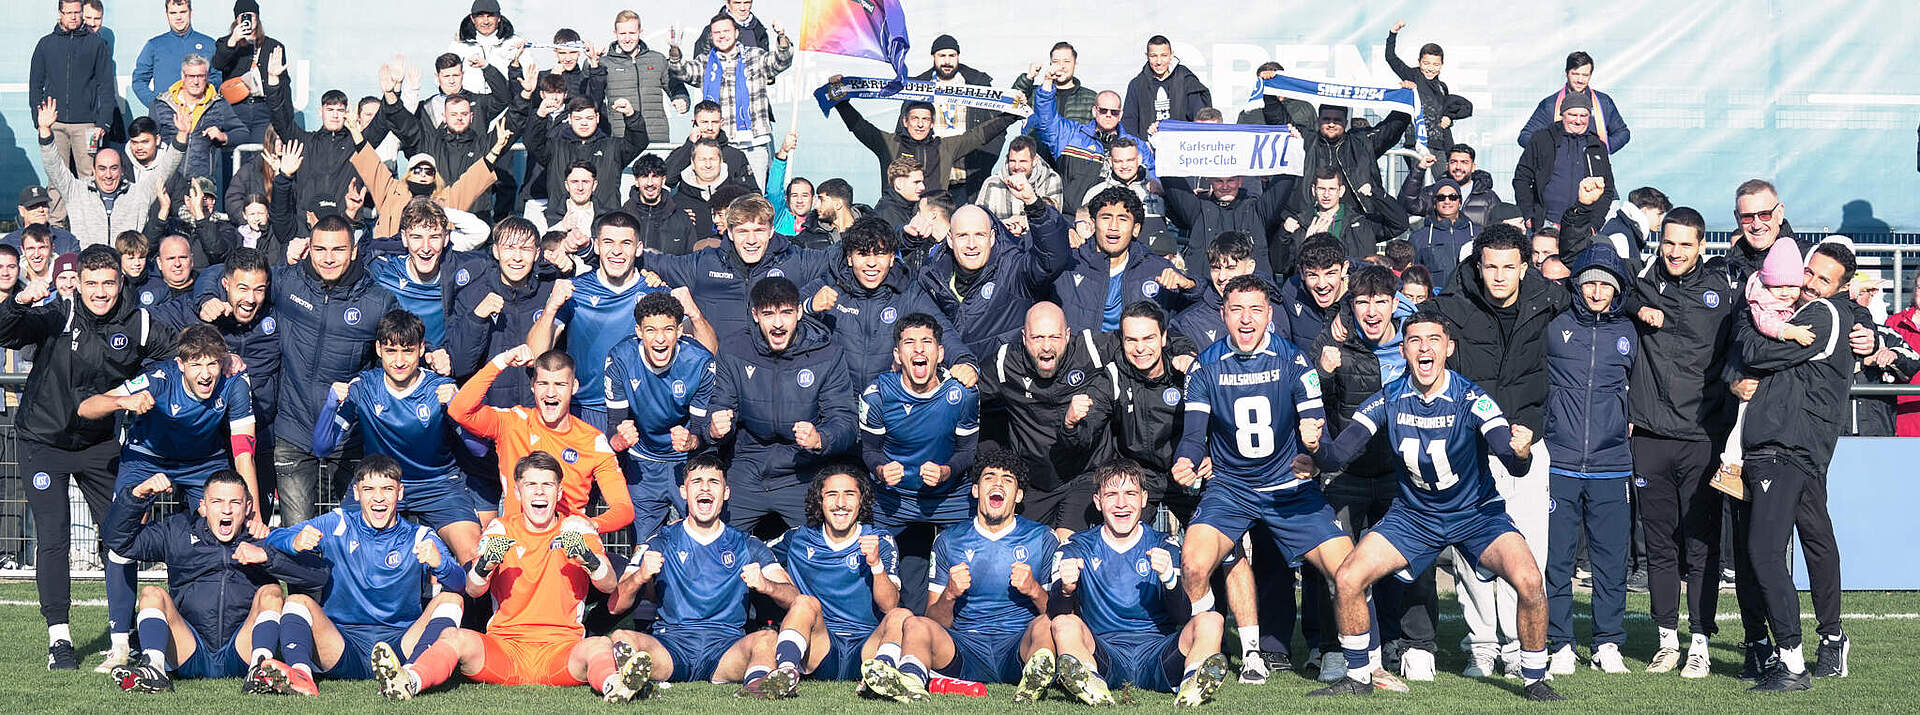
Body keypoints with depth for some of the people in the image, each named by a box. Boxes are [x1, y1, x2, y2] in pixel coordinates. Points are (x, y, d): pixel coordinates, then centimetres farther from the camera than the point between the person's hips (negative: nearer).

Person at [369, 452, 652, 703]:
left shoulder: (576, 527, 9)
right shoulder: (501, 529, 11)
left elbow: (609, 585, -2)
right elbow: (473, 590, -1)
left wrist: (588, 558, -23)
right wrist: (485, 564, -23)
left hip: (562, 648, -1)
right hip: (504, 647, 1)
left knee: (600, 646, -33)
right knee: (455, 638, -27)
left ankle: (614, 685, -64)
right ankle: (408, 681, -51)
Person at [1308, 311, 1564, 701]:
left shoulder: (1471, 399, -20)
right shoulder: (1389, 399, -11)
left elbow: (1513, 461, -28)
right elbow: (1339, 452, -14)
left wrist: (1521, 453, -52)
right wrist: (1317, 453, -37)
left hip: (1475, 514, -3)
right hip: (1413, 515, 3)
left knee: (1529, 581, -26)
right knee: (1347, 579, -13)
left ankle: (1534, 680, -3)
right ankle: (1356, 677, 9)